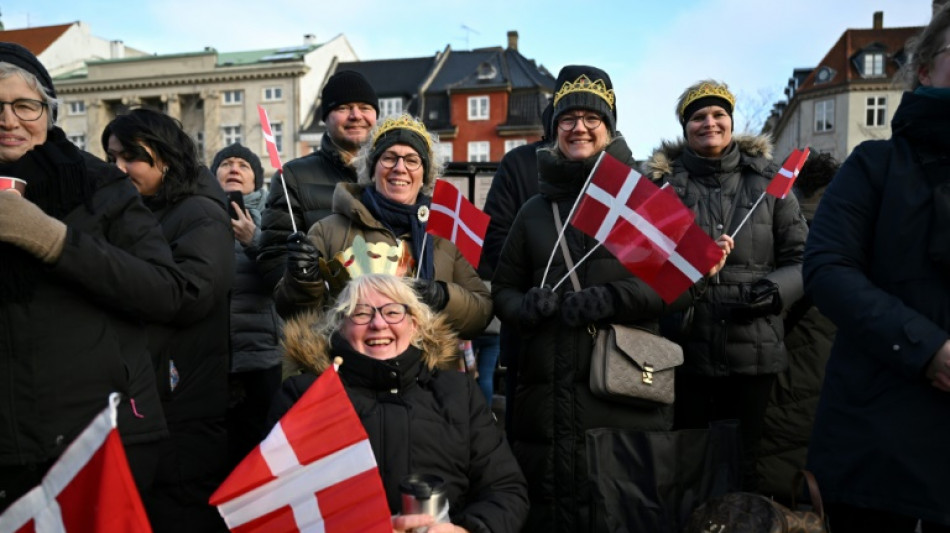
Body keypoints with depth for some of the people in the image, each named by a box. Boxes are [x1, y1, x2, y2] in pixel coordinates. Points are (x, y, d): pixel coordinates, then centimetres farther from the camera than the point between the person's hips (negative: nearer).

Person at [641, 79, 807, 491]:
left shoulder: (766, 179, 6)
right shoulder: (662, 181, 5)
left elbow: (801, 257, 7)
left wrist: (777, 288, -13)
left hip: (753, 351, 1)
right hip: (681, 351, 0)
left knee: (745, 466, 12)